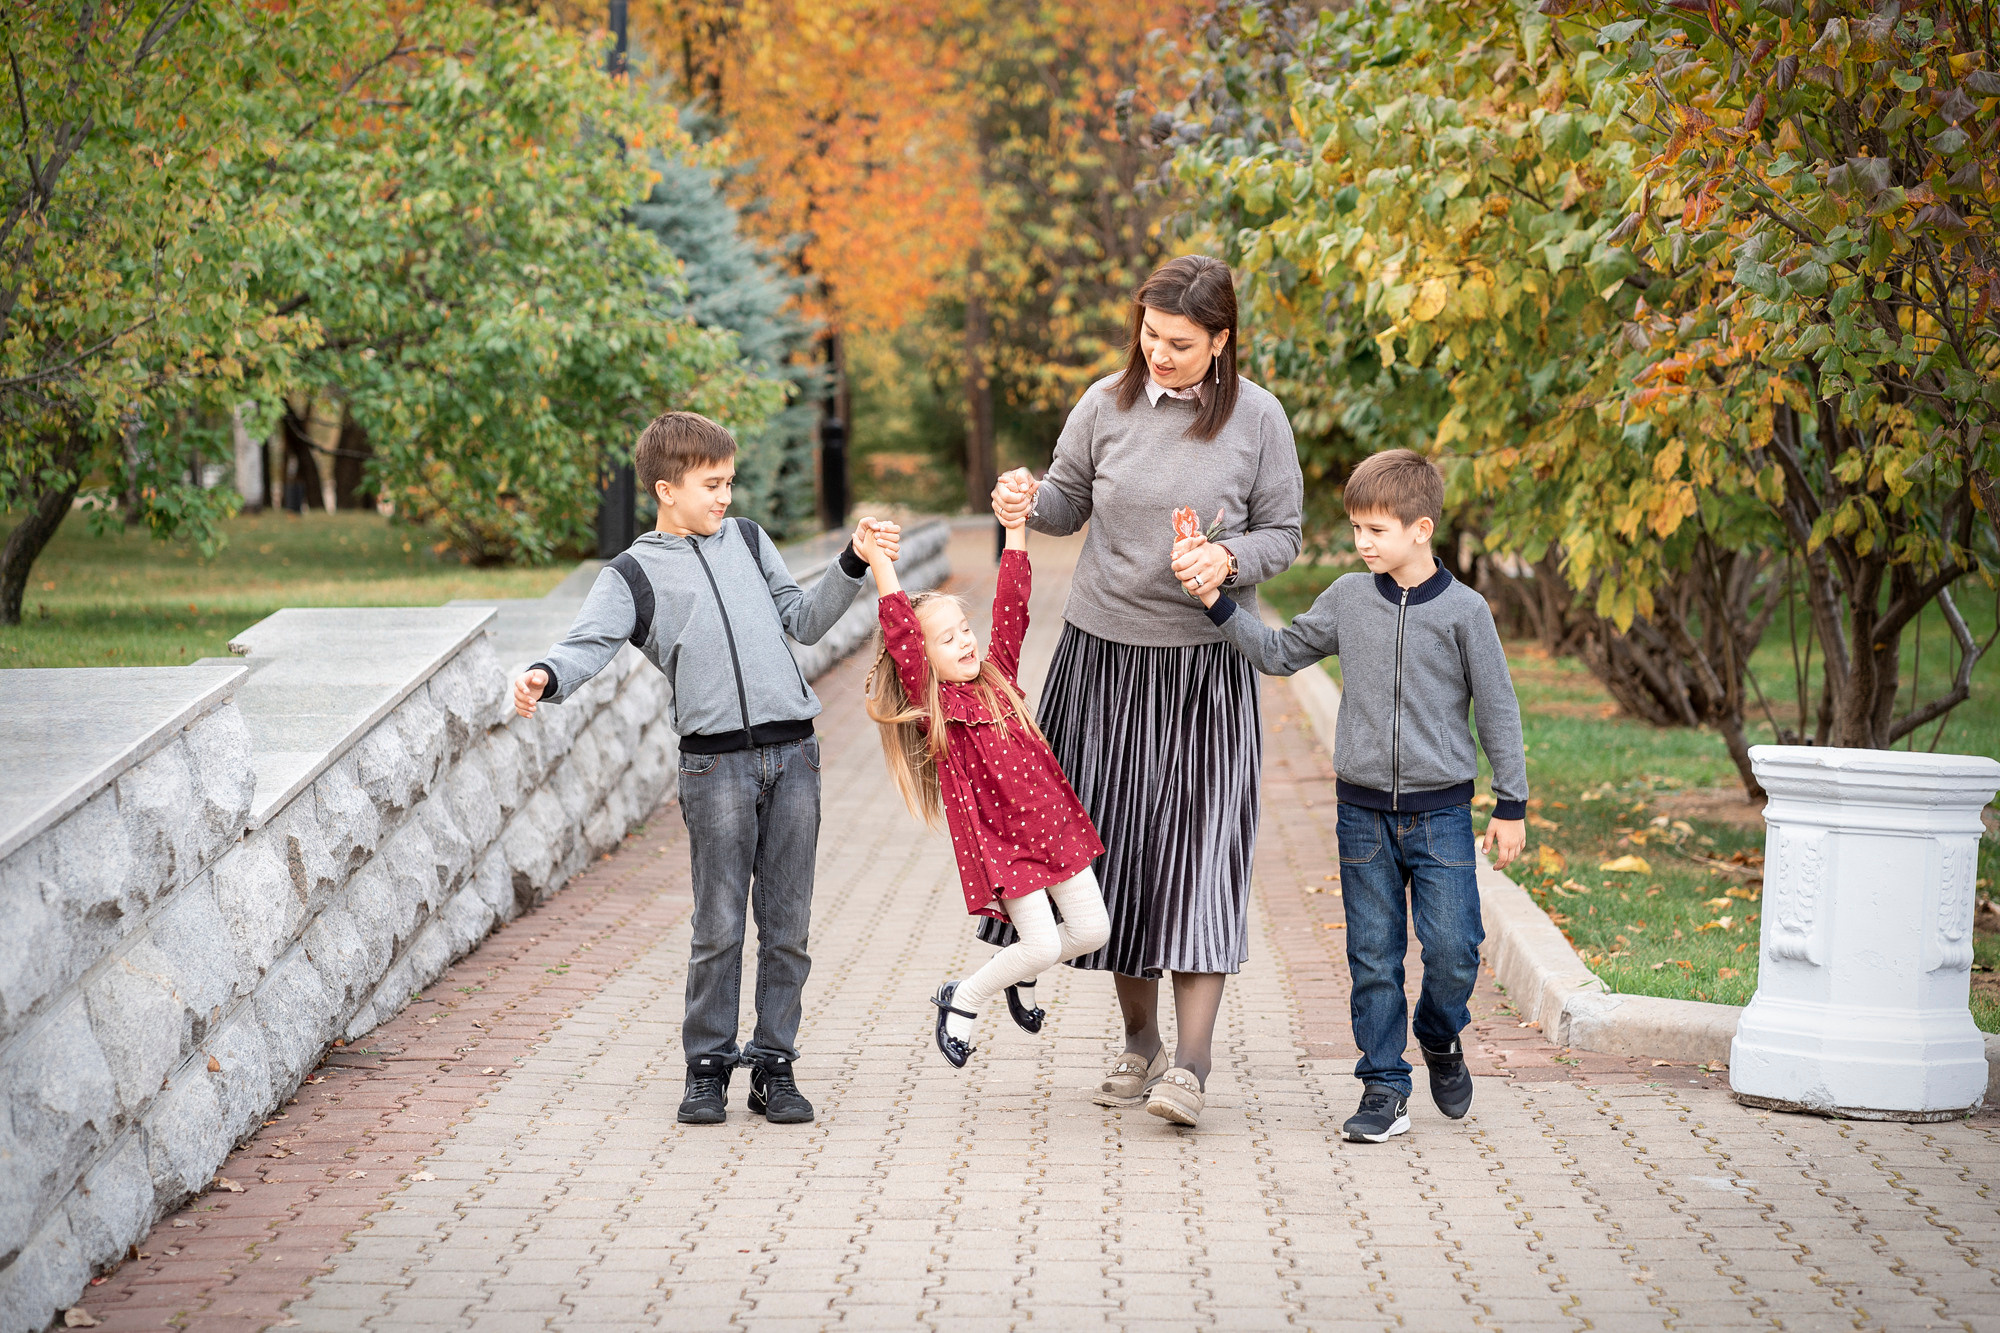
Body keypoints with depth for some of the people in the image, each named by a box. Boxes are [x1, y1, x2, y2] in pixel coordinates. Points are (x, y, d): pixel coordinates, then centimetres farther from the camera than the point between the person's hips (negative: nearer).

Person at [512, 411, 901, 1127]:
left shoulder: (748, 540, 19)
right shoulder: (634, 574, 4)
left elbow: (803, 620, 21)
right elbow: (589, 643, -12)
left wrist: (853, 565, 9)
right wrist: (546, 676, -32)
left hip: (792, 752, 4)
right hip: (715, 762, -4)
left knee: (787, 925, 5)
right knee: (719, 926, -2)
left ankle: (773, 1067, 14)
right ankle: (707, 1068, 11)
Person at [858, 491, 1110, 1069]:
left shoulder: (997, 673, 6)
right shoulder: (932, 701, -10)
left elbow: (1010, 609, 5)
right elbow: (899, 632, -21)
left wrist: (1015, 532, -1)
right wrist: (879, 564, -28)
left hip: (1054, 823, 6)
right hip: (999, 841, -6)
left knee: (1091, 931, 7)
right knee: (1041, 943, -11)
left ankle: (1016, 973, 33)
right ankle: (961, 1001, 12)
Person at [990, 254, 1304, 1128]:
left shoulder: (1257, 419, -5)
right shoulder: (1105, 406, -1)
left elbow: (1283, 534, 2)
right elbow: (1070, 504, 10)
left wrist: (1231, 558, -18)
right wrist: (1028, 505, -12)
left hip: (1207, 662, -2)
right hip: (1103, 649, 2)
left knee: (1199, 841, -7)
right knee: (1111, 837, 7)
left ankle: (1191, 1065, -6)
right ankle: (1140, 1041, 23)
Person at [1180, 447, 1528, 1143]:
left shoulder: (1462, 610, -7)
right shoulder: (1347, 598, 2)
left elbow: (1498, 708, -1)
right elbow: (1279, 653, 12)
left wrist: (1511, 805, 0)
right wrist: (1218, 604, 0)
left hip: (1440, 810, -2)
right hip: (1363, 809, 3)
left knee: (1452, 949, -7)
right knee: (1373, 955, 4)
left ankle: (1440, 1039, 24)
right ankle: (1384, 1088, 12)